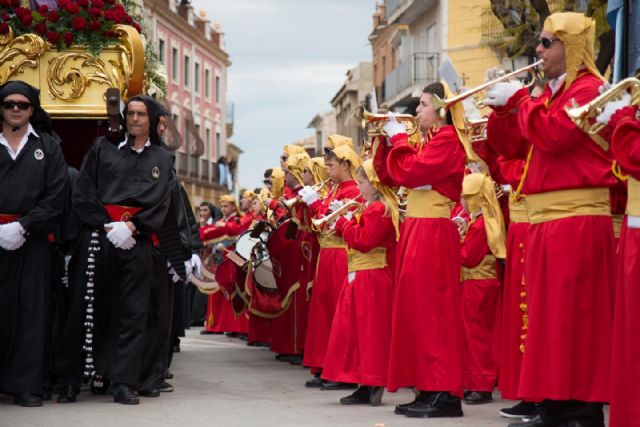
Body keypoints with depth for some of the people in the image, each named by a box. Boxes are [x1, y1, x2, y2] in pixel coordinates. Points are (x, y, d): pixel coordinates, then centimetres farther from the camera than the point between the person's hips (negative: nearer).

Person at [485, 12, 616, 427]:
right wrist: (502, 108, 5)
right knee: (550, 312, 10)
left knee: (574, 313, -10)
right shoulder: (551, 94, 20)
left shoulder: (588, 89, -8)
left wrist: (519, 99, -11)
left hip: (577, 219, -9)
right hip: (546, 219, 10)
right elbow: (515, 147, 19)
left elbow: (553, 135, -22)